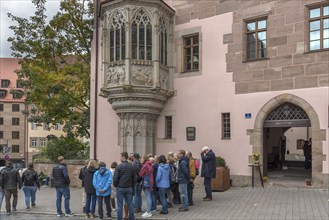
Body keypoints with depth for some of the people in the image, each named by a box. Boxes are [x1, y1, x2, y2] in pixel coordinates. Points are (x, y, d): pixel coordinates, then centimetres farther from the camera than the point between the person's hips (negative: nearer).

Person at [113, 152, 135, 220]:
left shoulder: (119, 166, -13)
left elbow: (115, 178, -13)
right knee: (130, 204, 10)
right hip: (129, 188, 4)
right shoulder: (131, 166, 2)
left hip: (120, 188, -4)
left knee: (120, 205, 4)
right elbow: (134, 178, 6)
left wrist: (115, 185, 4)